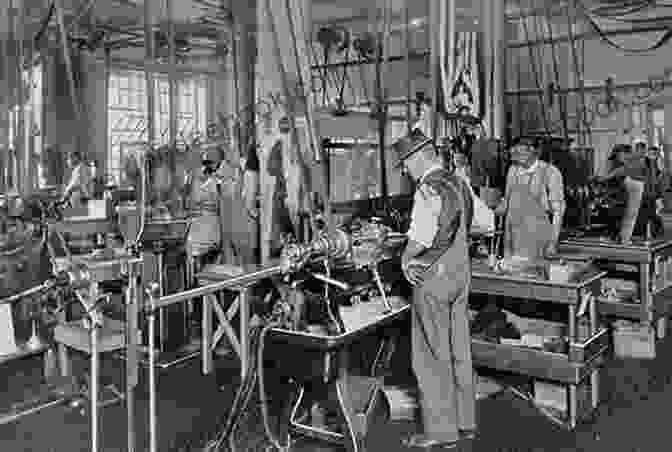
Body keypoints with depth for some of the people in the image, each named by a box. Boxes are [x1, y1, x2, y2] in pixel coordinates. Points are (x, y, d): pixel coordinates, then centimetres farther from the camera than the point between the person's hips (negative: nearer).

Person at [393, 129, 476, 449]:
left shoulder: (429, 188, -18)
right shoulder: (458, 183, 9)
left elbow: (421, 236, -28)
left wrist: (406, 258, -11)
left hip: (433, 277, -9)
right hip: (460, 271, 9)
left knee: (432, 355, 2)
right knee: (459, 349, 15)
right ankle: (465, 421, 27)